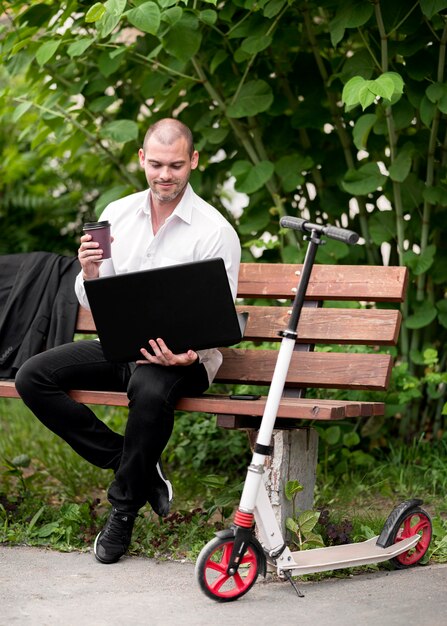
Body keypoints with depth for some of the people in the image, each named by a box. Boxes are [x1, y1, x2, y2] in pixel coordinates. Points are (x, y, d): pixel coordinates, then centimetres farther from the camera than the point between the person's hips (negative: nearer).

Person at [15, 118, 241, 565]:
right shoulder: (117, 214, 8)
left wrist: (188, 355, -31)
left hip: (181, 352, -5)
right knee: (32, 377, -15)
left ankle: (124, 507, -15)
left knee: (149, 390, -39)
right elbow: (93, 304, 10)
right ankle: (135, 467, -9)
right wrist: (89, 273, -14)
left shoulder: (214, 231, -6)